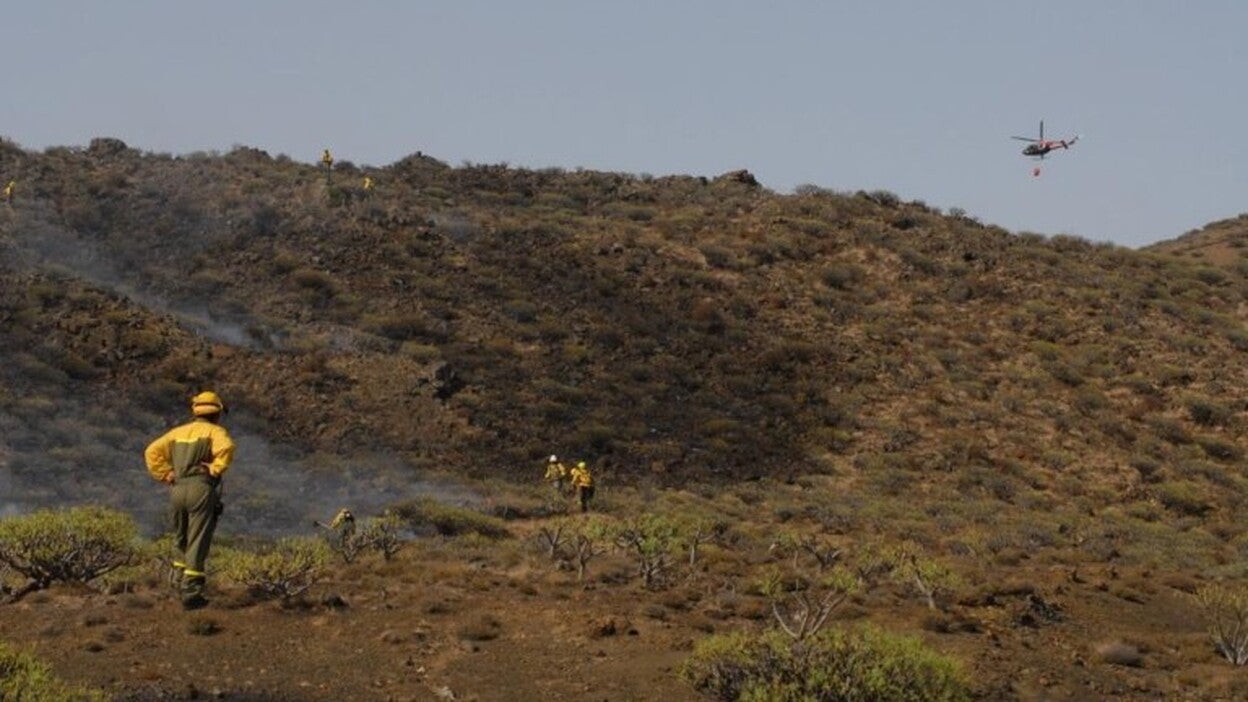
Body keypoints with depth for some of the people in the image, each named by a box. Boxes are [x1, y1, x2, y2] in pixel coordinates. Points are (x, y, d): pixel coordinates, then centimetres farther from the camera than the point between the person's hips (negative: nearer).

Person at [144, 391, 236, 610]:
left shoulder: (178, 432, 20)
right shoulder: (215, 431, 4)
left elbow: (152, 452, 12)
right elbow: (226, 448, -20)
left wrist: (166, 475, 10)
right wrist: (216, 468, -7)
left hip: (177, 490, 5)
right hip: (201, 489, -5)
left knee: (181, 540, 21)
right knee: (197, 543, -3)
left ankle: (180, 581, 18)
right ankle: (190, 593, -6)